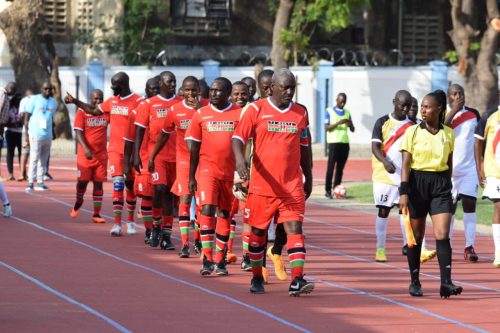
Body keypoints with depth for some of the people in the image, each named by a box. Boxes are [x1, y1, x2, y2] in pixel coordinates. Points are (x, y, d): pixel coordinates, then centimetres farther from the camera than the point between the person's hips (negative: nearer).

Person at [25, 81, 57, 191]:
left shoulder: (54, 102, 12)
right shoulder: (35, 99, -2)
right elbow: (27, 117, -1)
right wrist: (27, 134, -6)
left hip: (48, 135, 5)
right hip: (35, 134, -5)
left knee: (43, 160, 5)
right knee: (34, 158, -6)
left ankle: (40, 182, 9)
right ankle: (30, 182, -4)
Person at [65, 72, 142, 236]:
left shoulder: (137, 102, -9)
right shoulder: (112, 101, 9)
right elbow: (94, 111, 24)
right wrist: (75, 101, 22)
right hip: (115, 149, 3)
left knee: (130, 185, 9)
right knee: (118, 183, -8)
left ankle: (130, 221, 24)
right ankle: (117, 223, -12)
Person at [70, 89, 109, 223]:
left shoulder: (106, 113, 5)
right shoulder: (82, 112, -4)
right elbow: (78, 132, -10)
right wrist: (85, 149, -22)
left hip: (101, 155, 2)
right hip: (85, 155, -2)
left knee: (98, 183, 2)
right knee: (82, 181, -1)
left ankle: (96, 214, 6)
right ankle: (78, 204, 28)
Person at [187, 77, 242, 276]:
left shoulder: (239, 114, 1)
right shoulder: (201, 115, 3)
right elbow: (194, 148, 7)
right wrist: (191, 177, 5)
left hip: (230, 172, 1)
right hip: (207, 169, -1)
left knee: (225, 215, 7)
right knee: (207, 210, -15)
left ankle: (220, 261, 16)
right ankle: (207, 259, -16)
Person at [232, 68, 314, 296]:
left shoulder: (300, 113, 9)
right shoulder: (256, 110, -2)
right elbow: (238, 138, -7)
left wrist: (308, 179, 19)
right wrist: (240, 159, -27)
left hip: (292, 186, 2)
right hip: (262, 184, -2)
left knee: (294, 227, -11)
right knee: (258, 230, 9)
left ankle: (297, 280, -18)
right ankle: (257, 278, 25)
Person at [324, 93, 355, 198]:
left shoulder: (347, 113, 15)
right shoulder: (329, 111, 2)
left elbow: (352, 129, 14)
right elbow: (326, 127, -7)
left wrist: (349, 123, -8)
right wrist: (338, 123, -21)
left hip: (345, 142, 4)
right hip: (334, 142, -4)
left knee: (340, 168, 3)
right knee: (331, 167, -7)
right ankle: (328, 191, -6)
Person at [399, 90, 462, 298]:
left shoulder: (448, 134, 6)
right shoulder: (413, 132, -1)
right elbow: (406, 164, -5)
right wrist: (403, 192, -12)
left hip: (440, 184, 1)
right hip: (417, 182, -1)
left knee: (442, 234, -11)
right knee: (416, 236, 6)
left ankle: (446, 283, -15)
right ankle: (414, 282, 17)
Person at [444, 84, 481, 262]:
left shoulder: (473, 114, 6)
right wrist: (453, 111, -22)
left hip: (469, 168, 1)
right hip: (448, 169, -1)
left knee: (469, 204, -8)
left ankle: (469, 246, -10)